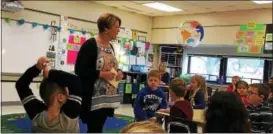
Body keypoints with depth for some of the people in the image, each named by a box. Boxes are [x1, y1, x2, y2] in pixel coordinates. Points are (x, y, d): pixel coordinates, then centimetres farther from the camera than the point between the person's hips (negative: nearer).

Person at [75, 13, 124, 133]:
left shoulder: (110, 47, 13)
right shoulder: (90, 45, -13)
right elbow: (79, 70, -17)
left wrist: (117, 73, 4)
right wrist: (101, 74, -23)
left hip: (107, 98, 8)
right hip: (93, 98, -8)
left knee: (97, 129, 15)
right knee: (94, 129, -3)